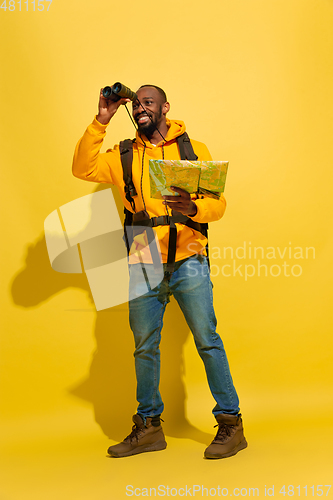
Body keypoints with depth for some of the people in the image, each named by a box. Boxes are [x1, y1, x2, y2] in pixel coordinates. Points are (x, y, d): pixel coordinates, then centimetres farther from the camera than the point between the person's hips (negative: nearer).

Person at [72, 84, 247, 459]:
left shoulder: (194, 149, 6)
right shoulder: (124, 156, 12)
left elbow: (218, 203, 0)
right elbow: (83, 169, -1)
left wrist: (192, 208, -22)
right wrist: (101, 122, -6)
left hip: (188, 262, -2)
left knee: (207, 341, -2)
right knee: (144, 347, 9)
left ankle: (231, 424, 10)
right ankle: (149, 427, 23)